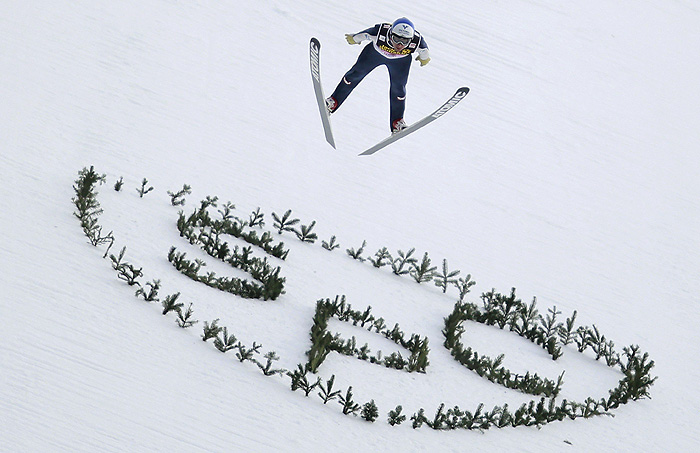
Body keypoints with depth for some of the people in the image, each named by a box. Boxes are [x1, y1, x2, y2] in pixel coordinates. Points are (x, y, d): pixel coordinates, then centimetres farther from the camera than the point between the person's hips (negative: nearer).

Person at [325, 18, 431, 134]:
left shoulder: (417, 41, -39)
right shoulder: (380, 32, -43)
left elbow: (424, 50, -14)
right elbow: (363, 35, -21)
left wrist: (424, 58, 7)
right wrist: (354, 39, -1)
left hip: (400, 61, 0)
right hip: (376, 52, 0)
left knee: (398, 86, -6)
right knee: (356, 73, 4)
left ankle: (397, 121, 12)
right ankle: (333, 101, 21)